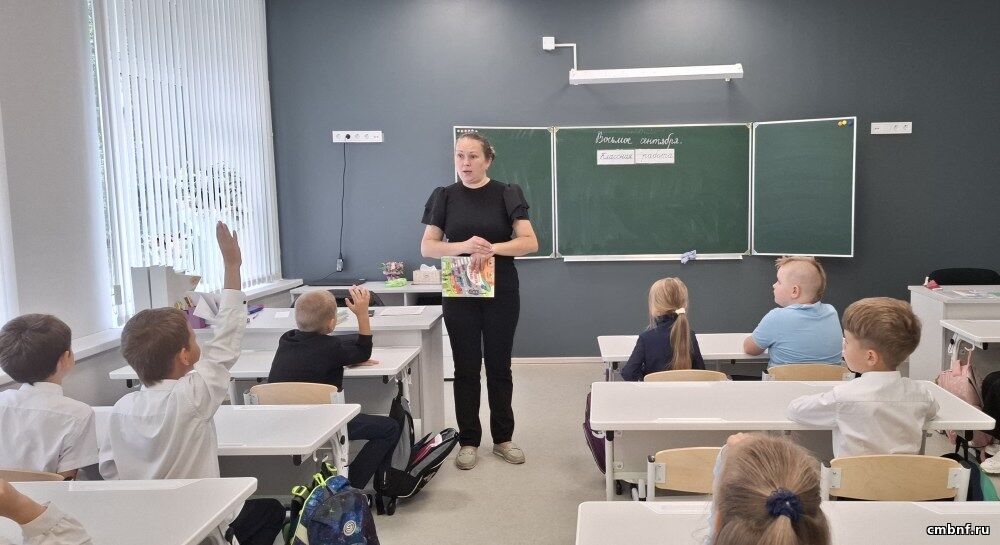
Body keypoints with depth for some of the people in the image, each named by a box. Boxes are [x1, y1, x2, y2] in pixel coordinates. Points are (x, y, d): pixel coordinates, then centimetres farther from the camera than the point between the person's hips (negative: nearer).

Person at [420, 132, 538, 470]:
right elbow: (427, 247, -1)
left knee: (499, 365, 9)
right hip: (460, 293, 1)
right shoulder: (445, 197, 3)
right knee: (466, 368, 7)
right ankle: (468, 441, 19)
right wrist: (463, 246, -20)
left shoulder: (506, 195, -2)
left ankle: (503, 438, 23)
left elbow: (530, 242, -8)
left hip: (501, 293, -1)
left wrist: (493, 248, -25)